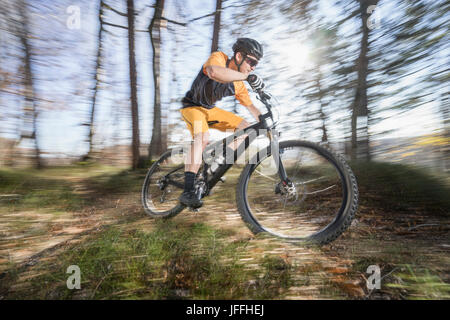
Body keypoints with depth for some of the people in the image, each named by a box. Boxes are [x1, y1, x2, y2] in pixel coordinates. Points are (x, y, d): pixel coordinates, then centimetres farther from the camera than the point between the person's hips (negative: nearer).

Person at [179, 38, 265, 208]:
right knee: (202, 136, -36)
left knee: (246, 128, -1)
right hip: (192, 106, -7)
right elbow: (213, 72, -46)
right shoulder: (218, 57, -20)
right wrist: (247, 76, -48)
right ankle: (187, 192, -35)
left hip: (210, 110, 7)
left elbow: (251, 106, 8)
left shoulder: (238, 84, -3)